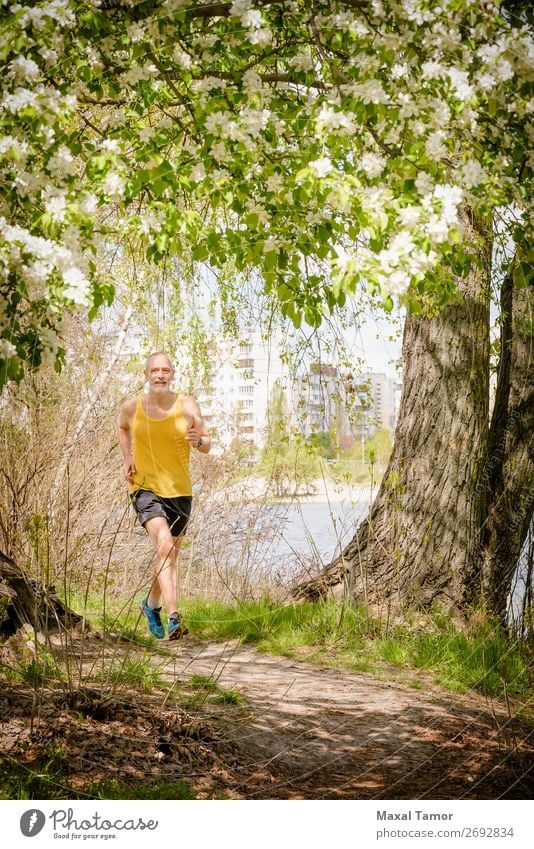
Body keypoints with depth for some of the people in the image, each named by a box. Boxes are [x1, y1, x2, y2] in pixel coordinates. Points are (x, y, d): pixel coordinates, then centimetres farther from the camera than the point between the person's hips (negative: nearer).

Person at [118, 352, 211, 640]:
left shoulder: (187, 405, -4)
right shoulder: (132, 407, -2)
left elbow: (207, 445, 3)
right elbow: (122, 427, 21)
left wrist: (198, 440, -20)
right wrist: (127, 459, 9)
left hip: (179, 491, 2)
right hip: (145, 488, -2)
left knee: (169, 557, 16)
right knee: (164, 546, -25)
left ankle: (152, 604, 43)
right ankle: (173, 618, -30)